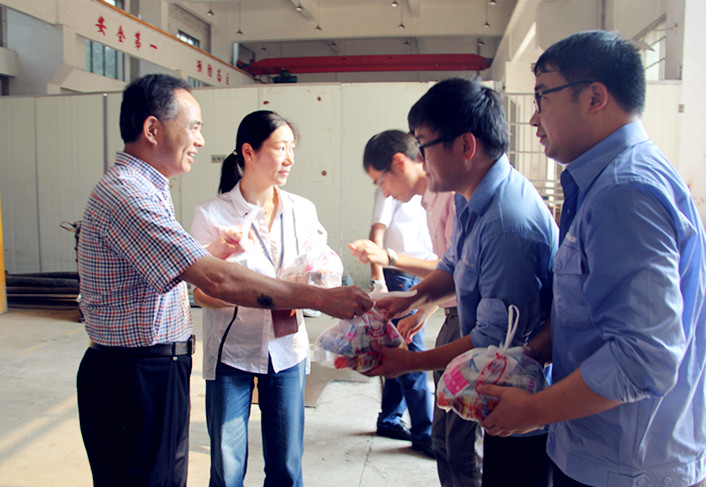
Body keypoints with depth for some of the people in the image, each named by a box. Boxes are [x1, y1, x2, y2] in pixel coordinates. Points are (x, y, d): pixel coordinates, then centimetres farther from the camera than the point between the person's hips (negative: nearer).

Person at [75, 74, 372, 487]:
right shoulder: (126, 195, -23)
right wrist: (320, 298, -29)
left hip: (158, 370, 10)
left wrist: (214, 252, 9)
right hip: (133, 378, -10)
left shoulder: (145, 190, 14)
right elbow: (215, 281, -31)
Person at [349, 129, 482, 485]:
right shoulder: (431, 199, 17)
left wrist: (389, 257, -19)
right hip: (452, 319, 10)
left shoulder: (455, 192, -15)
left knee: (462, 443, -3)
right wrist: (422, 312, 23)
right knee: (443, 436, 16)